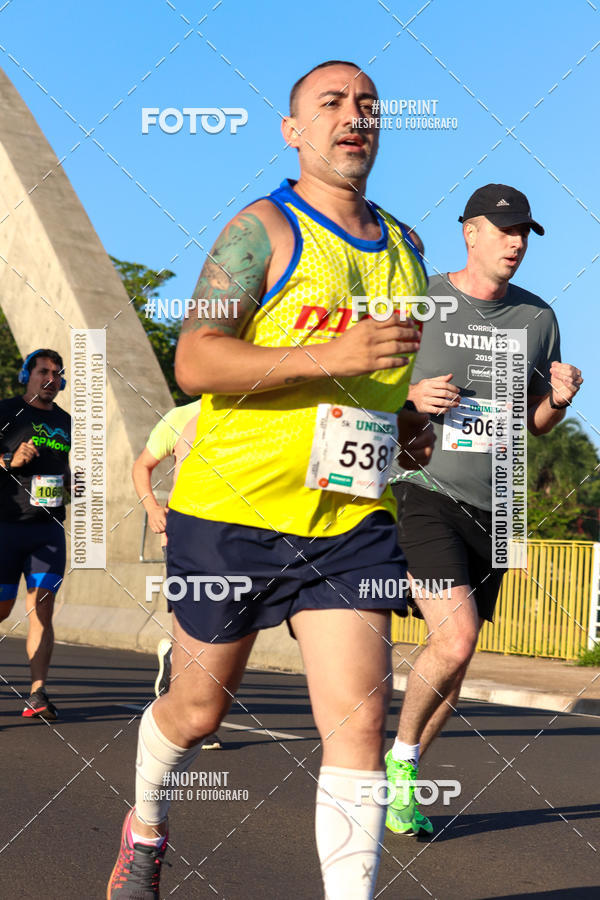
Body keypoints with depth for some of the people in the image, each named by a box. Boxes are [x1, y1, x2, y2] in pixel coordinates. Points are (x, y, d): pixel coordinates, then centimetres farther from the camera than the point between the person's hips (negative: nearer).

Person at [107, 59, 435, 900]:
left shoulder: (404, 246, 14)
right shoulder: (262, 230, -7)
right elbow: (195, 362, -19)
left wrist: (409, 421, 11)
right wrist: (334, 356, -27)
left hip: (351, 523, 4)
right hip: (233, 508, -4)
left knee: (359, 720, -9)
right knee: (196, 711, 12)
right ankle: (145, 828, 43)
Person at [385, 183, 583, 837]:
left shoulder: (537, 317, 9)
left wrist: (558, 401, -5)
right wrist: (410, 397, -17)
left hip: (490, 507, 5)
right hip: (425, 490, -5)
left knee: (455, 659, 8)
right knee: (456, 640, -20)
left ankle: (405, 780, 26)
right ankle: (400, 754, 6)